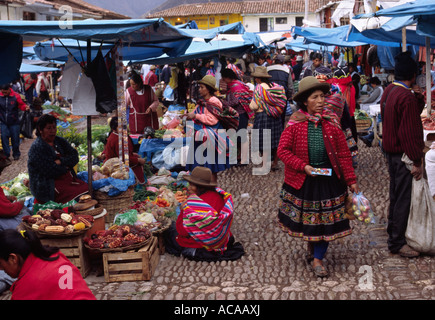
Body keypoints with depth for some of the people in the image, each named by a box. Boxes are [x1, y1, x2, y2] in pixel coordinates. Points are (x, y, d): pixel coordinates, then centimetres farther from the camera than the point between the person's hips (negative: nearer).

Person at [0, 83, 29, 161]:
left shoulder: (16, 96, -7)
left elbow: (21, 105, 0)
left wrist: (25, 107, -20)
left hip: (14, 122, -1)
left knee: (15, 139, 7)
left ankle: (16, 154, 22)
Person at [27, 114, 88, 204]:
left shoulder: (60, 141, 17)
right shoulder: (36, 148, -8)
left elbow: (75, 157, 6)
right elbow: (50, 171, -16)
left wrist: (61, 161, -12)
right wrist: (66, 167, 1)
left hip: (68, 178, 7)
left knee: (88, 189, -20)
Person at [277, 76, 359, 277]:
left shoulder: (332, 122, -4)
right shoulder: (295, 123, -8)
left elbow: (344, 153, -1)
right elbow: (282, 150, -8)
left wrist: (351, 180, -3)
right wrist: (303, 166, -18)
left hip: (329, 177, 1)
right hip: (303, 178, -1)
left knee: (326, 218, 3)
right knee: (307, 217, 15)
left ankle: (317, 259, 15)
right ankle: (311, 246, 41)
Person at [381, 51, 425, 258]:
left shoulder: (389, 91, 8)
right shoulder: (407, 97, -22)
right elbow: (409, 132, -24)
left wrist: (419, 99, -3)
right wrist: (417, 162, -21)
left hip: (391, 151, 10)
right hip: (403, 155, -10)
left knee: (396, 194, 21)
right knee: (404, 198, -3)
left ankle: (393, 229, 35)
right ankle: (397, 242, 3)